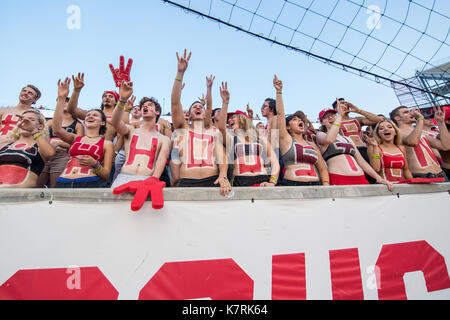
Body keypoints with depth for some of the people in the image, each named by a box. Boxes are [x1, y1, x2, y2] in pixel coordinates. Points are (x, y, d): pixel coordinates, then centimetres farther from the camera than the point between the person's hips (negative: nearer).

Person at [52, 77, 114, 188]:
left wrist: (95, 164, -12)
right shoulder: (75, 138, 19)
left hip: (88, 183, -2)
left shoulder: (107, 143, 10)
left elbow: (106, 175, 8)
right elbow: (57, 129, -2)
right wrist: (61, 98, -2)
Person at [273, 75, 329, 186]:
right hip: (292, 184, -3)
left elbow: (323, 169, 17)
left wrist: (326, 185, 2)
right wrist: (279, 91, -4)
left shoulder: (312, 145, 19)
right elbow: (280, 114, -2)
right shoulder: (286, 140, 7)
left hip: (316, 184, 3)